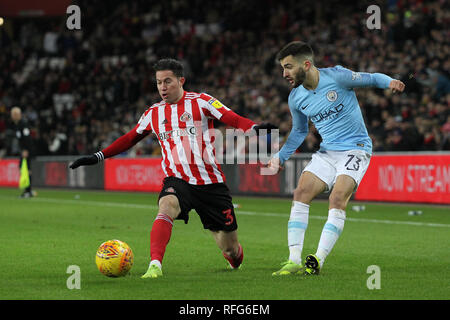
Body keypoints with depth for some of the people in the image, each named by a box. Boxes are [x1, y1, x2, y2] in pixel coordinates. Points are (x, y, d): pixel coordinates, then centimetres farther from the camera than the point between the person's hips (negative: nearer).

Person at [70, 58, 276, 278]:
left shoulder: (201, 102, -2)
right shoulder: (153, 114, 9)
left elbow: (233, 119, -14)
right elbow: (130, 139, 22)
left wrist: (255, 128, -34)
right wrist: (98, 157, 18)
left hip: (210, 182, -1)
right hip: (177, 181, 1)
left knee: (230, 248, 6)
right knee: (167, 206, -36)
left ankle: (234, 260, 43)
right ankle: (155, 265, -45)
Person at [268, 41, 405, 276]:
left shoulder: (336, 76, -13)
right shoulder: (295, 98, 4)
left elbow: (372, 79, -2)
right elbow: (299, 131, 20)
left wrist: (391, 82, -23)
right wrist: (280, 157, 10)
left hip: (355, 149, -5)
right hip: (326, 152, 5)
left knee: (337, 200, -23)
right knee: (300, 194, -13)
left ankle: (318, 261, -24)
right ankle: (294, 261, -15)